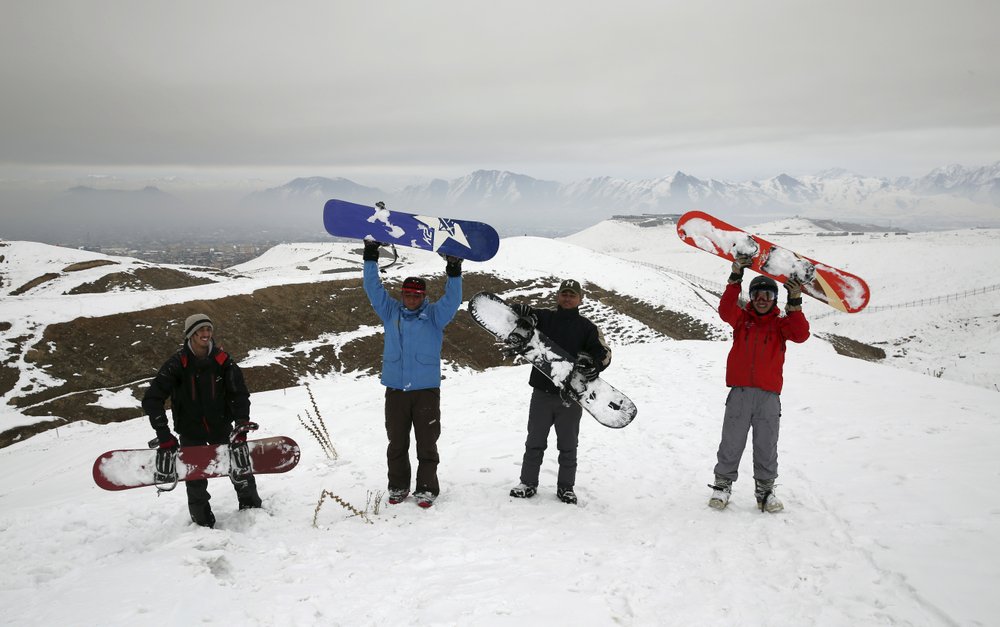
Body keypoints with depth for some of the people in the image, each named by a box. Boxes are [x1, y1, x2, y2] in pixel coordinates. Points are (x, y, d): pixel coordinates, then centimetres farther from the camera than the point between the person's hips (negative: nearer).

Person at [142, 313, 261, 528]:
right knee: (196, 480, 2)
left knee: (241, 469, 1)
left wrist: (241, 422, -20)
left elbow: (239, 393, -6)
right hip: (190, 431, -1)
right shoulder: (177, 364, -16)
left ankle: (253, 509, 22)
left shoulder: (222, 359, -11)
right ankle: (203, 523, 21)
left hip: (221, 426, 1)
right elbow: (152, 399, -16)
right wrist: (164, 435, -22)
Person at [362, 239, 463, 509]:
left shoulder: (434, 315, 2)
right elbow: (373, 288, 5)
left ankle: (426, 489, 13)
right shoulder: (391, 312, 7)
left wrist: (454, 273, -25)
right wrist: (370, 258, -4)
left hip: (427, 389, -2)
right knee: (396, 443, 11)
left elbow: (452, 299, -11)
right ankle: (398, 487, 24)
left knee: (426, 444, 3)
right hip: (395, 390, 2)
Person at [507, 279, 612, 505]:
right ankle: (528, 483, 21)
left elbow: (604, 353, -1)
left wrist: (593, 365, -23)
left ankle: (566, 487, 21)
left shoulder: (587, 327, 5)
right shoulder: (543, 318, 6)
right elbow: (513, 310, 6)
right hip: (542, 391, 1)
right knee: (535, 442, 9)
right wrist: (526, 314, -17)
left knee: (568, 445, 9)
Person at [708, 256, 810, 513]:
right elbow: (725, 310, -11)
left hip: (769, 395, 1)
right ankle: (722, 484, 15)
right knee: (731, 444, 2)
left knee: (767, 447, 6)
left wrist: (794, 303, -18)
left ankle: (765, 489, 19)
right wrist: (736, 278, -20)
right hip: (740, 392, 0)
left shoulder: (781, 323, 10)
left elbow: (801, 334, -8)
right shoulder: (742, 318, 9)